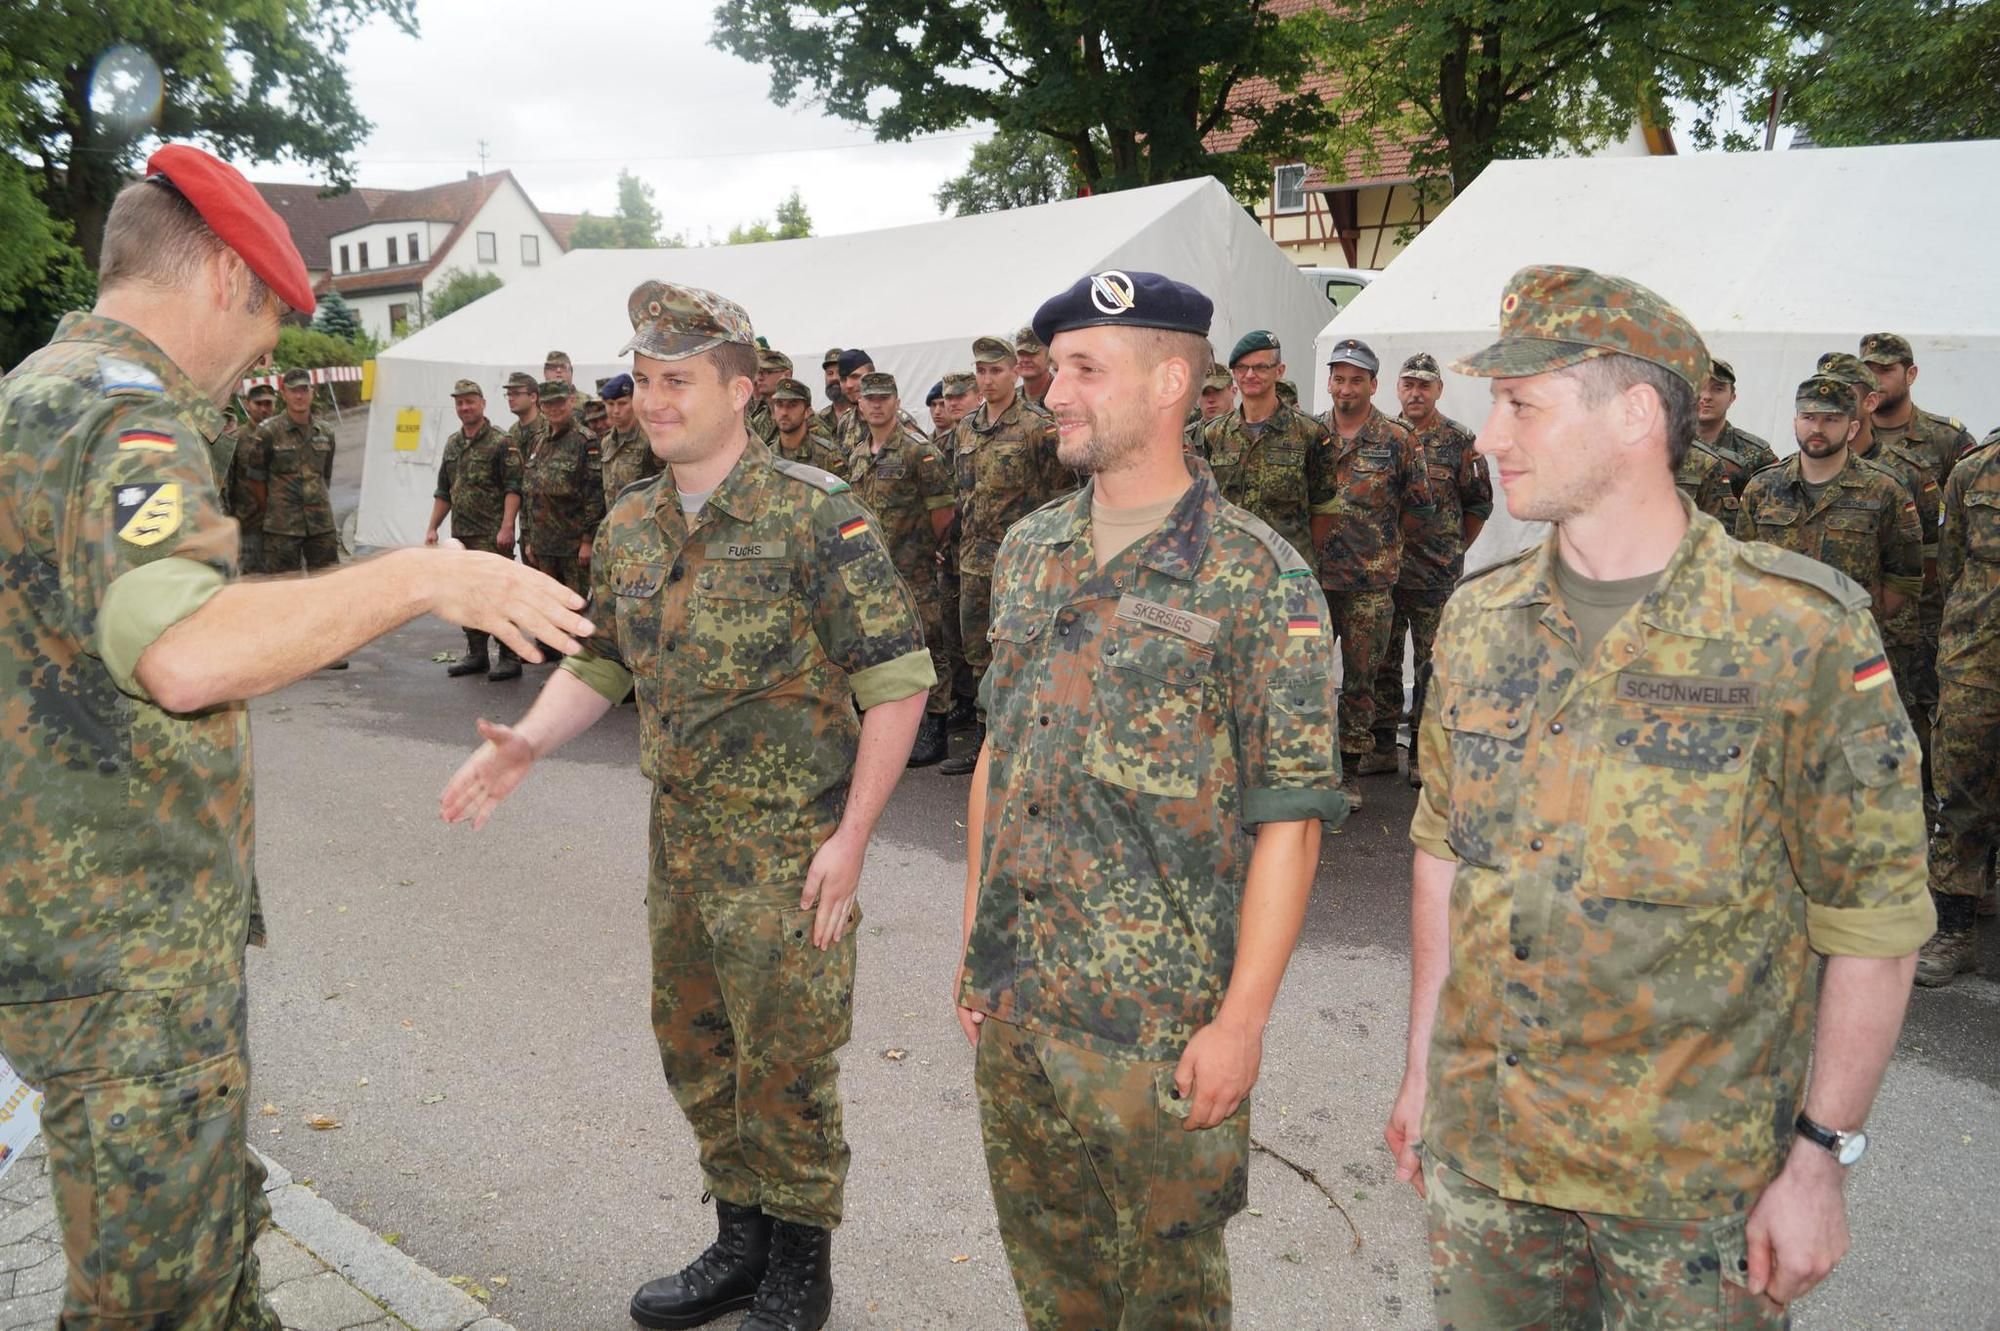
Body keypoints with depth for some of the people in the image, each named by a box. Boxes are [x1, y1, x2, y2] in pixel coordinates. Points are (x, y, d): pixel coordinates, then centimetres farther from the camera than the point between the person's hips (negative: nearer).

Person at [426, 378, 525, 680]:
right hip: (461, 533, 8)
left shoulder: (501, 442, -7)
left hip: (492, 535, -8)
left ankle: (510, 658, -2)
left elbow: (513, 489, -13)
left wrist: (506, 528, -21)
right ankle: (476, 654, 20)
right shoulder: (452, 444, 16)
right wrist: (432, 528, 16)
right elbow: (443, 491, 22)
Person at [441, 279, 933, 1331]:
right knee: (693, 1045, 17)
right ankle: (742, 1239, 38)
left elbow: (897, 680, -16)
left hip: (787, 840, -7)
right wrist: (528, 742, -4)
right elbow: (597, 662, 15)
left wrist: (851, 834, -18)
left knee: (785, 1058, 4)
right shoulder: (630, 525, 6)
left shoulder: (815, 515, -16)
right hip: (680, 835, 7)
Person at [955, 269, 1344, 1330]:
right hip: (1010, 1005, 6)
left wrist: (1242, 1021, -15)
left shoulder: (1258, 580, -13)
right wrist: (973, 942, 11)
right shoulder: (1028, 551, 7)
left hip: (1161, 1024, -5)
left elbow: (1289, 819, -13)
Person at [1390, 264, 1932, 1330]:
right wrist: (1422, 1066, 9)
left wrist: (1821, 1156, -9)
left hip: (1698, 1179, -3)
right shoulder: (1477, 618, 1)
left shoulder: (1802, 632, -13)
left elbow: (1874, 919, -9)